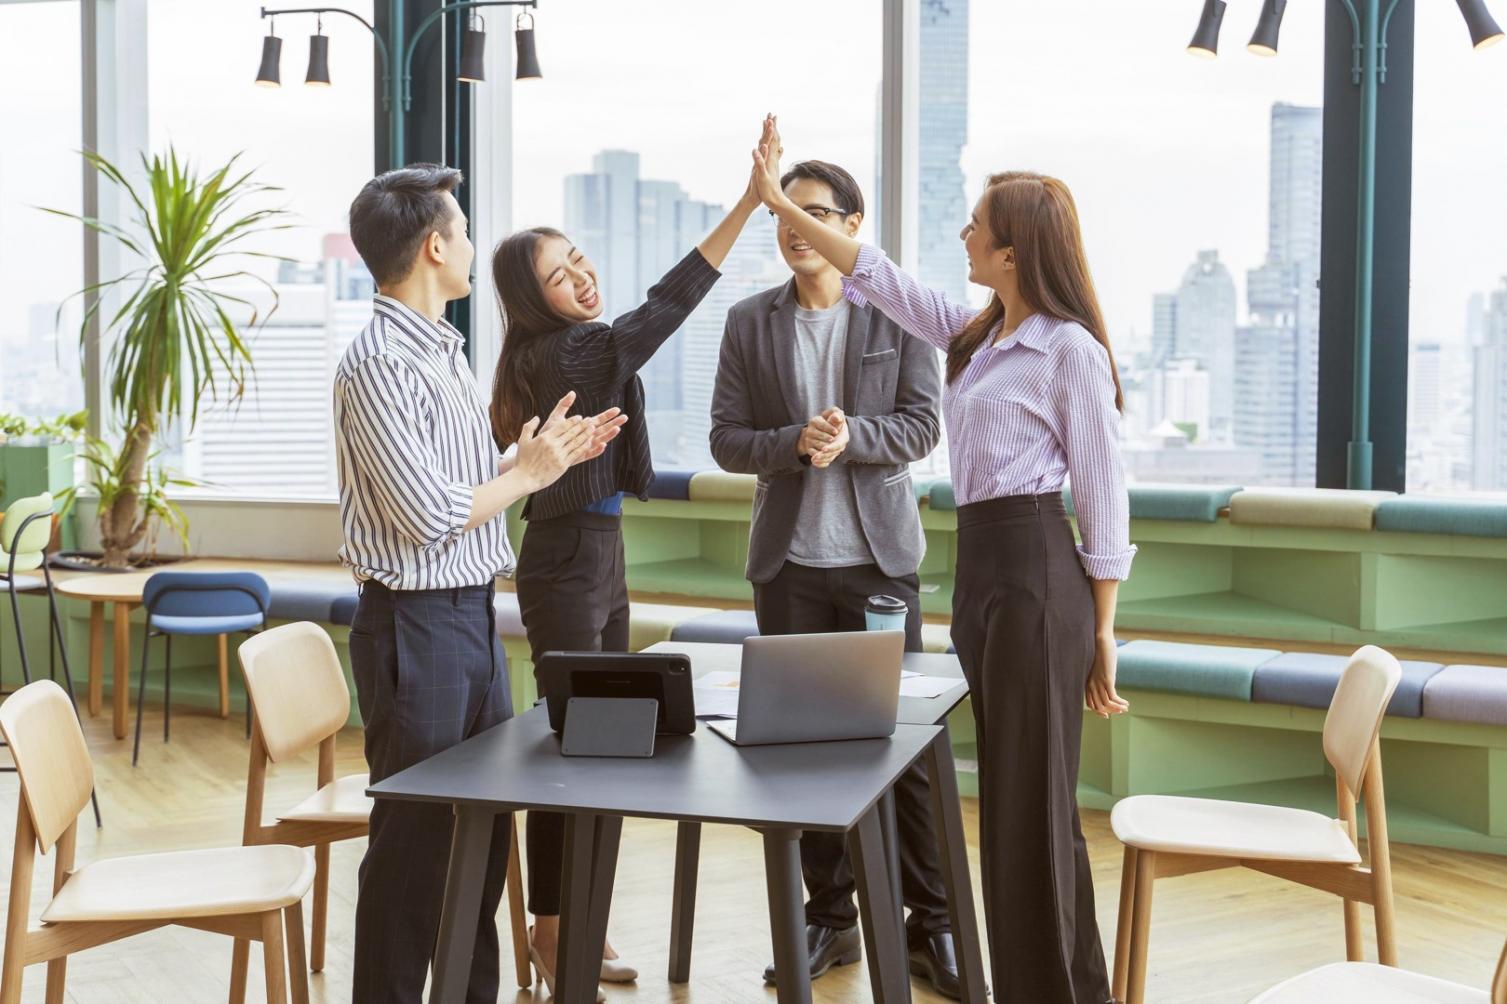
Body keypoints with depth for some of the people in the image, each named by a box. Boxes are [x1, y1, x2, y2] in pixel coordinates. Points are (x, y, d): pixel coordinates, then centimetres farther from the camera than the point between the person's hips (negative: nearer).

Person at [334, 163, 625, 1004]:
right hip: (418, 625, -9)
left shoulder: (446, 351, 12)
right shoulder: (381, 363, -17)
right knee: (415, 838, 1)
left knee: (485, 827, 17)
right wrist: (528, 472, -10)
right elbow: (429, 512, -22)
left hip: (474, 615, 9)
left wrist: (553, 455, 7)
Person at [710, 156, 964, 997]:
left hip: (880, 556, -2)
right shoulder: (750, 321, 6)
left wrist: (851, 435, -21)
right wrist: (797, 442, -16)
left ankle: (932, 925, 11)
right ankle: (831, 920, 19)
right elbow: (727, 440, 2)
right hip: (790, 560, 2)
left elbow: (923, 425, -4)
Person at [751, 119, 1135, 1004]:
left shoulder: (1070, 348, -10)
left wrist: (1101, 630, -11)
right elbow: (879, 276, 21)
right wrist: (781, 204, 20)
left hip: (1037, 571, -9)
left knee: (1033, 798, -3)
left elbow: (1105, 497, -10)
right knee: (1012, 792, 13)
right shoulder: (976, 335, 14)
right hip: (980, 566, 9)